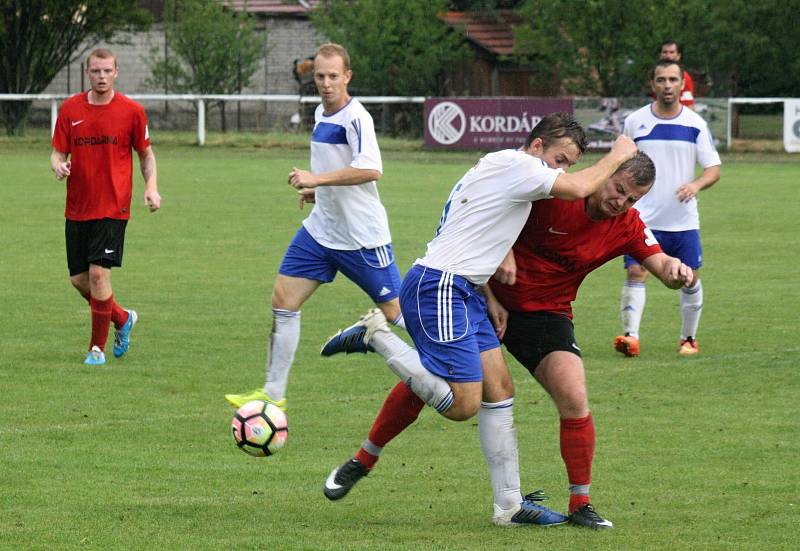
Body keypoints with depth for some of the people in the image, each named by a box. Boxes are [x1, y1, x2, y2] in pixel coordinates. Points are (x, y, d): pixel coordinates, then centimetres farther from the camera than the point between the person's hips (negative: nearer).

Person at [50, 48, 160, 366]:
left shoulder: (131, 111, -2)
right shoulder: (70, 109, 3)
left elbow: (146, 154, 9)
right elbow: (58, 153, 7)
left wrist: (151, 187, -7)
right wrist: (59, 166, -17)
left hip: (113, 208, -4)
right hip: (77, 208, 4)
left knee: (99, 273, -15)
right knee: (79, 280, 5)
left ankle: (97, 348, -2)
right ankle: (122, 319, 33)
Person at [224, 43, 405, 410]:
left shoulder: (355, 117, -17)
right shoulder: (321, 114, 11)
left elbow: (370, 169, -31)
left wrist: (317, 179, -30)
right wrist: (317, 190, 12)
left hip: (362, 236, -8)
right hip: (320, 229, 8)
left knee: (396, 312, -2)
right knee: (283, 300, 1)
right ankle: (273, 393, 7)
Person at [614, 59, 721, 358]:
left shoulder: (695, 124, 2)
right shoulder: (635, 122, 2)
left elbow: (713, 168, 1)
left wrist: (696, 185, -19)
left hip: (684, 220, 1)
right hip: (643, 218, -1)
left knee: (690, 278, 4)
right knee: (635, 273, -15)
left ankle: (689, 338, 21)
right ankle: (630, 336, -20)